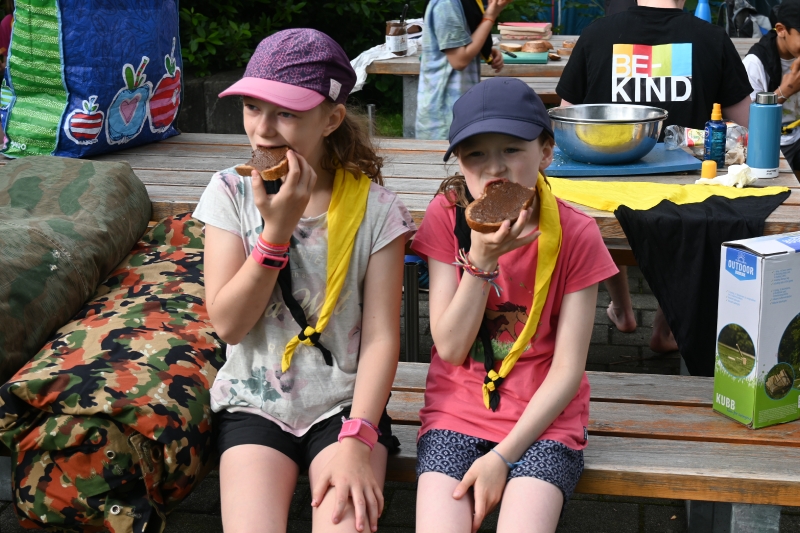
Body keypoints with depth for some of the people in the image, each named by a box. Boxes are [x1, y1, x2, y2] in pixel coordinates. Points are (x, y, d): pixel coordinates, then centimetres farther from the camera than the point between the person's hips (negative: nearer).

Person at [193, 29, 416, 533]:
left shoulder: (375, 209, -6)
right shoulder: (231, 194, -2)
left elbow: (381, 337, -8)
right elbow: (228, 323, -8)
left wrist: (356, 439, -18)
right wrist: (276, 230, -18)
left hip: (344, 404, -1)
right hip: (254, 405, 1)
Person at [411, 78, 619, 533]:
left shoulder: (575, 234, -8)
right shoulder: (446, 217, -4)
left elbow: (567, 369, -8)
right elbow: (450, 348, -7)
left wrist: (503, 456, -15)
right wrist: (481, 259, -21)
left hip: (542, 417, -1)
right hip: (457, 412, 1)